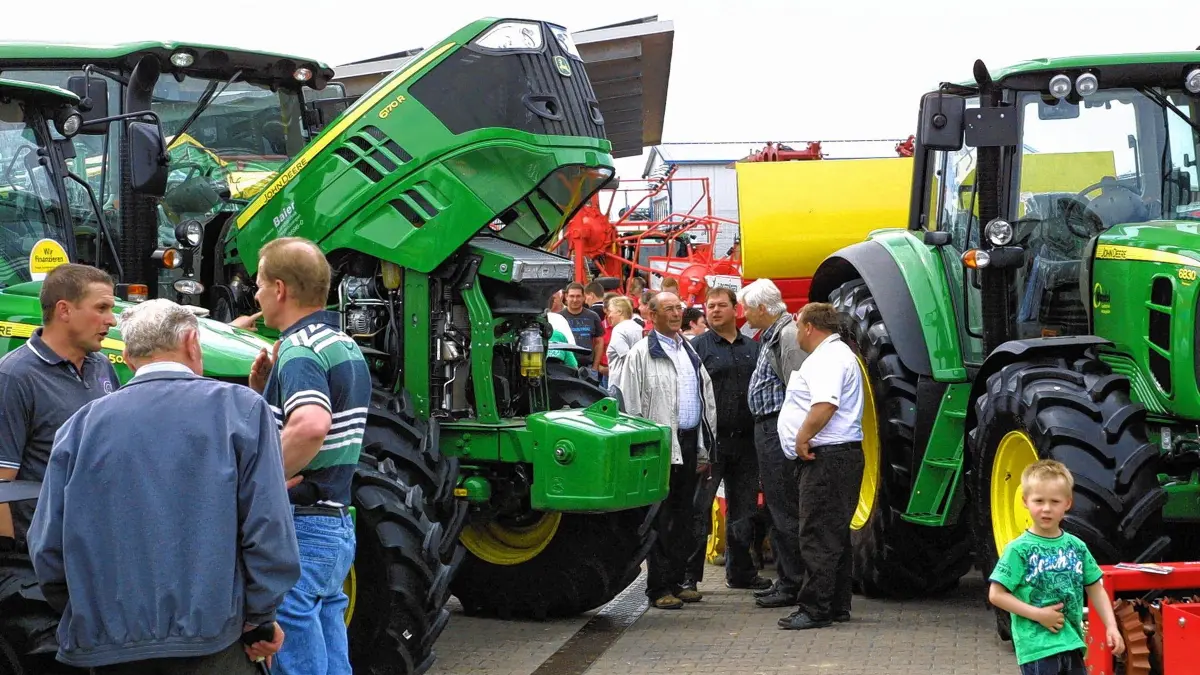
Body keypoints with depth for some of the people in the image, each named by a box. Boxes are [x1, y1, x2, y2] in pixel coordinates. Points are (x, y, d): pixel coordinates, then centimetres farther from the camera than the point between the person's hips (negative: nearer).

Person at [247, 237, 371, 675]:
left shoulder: (299, 351, -16)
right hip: (337, 523, 10)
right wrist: (265, 393, 8)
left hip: (299, 526, -10)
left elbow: (310, 427, -35)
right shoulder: (345, 347, 14)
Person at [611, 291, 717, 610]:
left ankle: (676, 581, 19)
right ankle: (658, 587, 0)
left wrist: (704, 449, 13)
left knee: (684, 515, 11)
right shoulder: (641, 354, -4)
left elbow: (707, 401, 19)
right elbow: (630, 404, -8)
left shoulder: (691, 353, 17)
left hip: (690, 443, 7)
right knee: (660, 518, -4)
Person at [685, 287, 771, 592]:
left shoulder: (752, 348, 14)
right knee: (699, 509, -5)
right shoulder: (698, 347, 1)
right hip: (711, 439, -5)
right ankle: (688, 574, -1)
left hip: (745, 441, 5)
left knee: (744, 509, 11)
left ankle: (741, 571, 22)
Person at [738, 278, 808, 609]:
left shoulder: (788, 335, -15)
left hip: (781, 432, -11)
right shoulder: (770, 336, 18)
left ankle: (792, 584, -2)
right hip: (767, 430, 11)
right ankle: (785, 579, 22)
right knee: (776, 508, 15)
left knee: (785, 509, -7)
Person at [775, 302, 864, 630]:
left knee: (818, 536, -10)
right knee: (834, 535, 14)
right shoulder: (836, 354, 21)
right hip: (839, 455, 11)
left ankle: (815, 609, -10)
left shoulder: (827, 358, -15)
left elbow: (825, 405, -28)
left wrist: (802, 439, -20)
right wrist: (805, 441, 22)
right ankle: (837, 606, 19)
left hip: (827, 456, -11)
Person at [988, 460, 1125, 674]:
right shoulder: (1020, 549, -8)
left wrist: (1111, 627, 5)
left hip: (1071, 645, 6)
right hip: (1038, 647, -6)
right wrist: (1038, 614, -14)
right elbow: (996, 594, -9)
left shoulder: (1076, 546, 7)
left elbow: (1095, 589, 16)